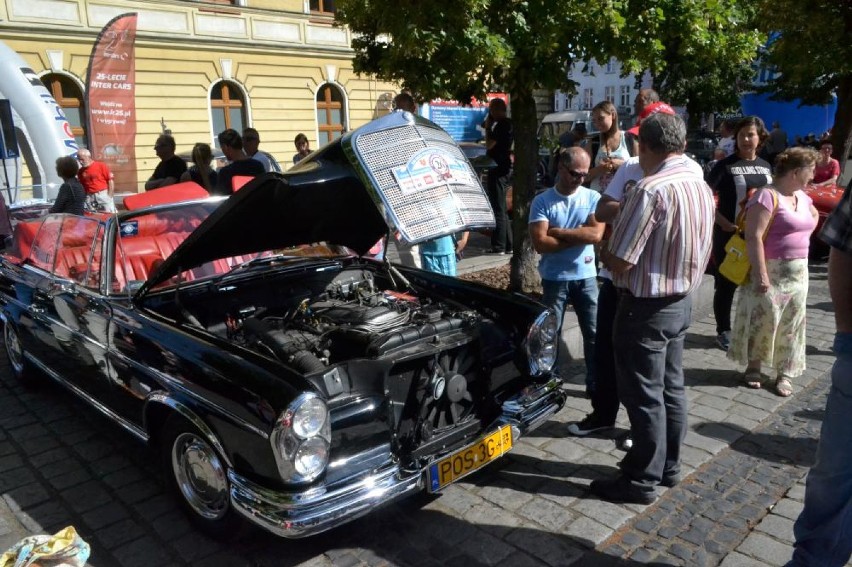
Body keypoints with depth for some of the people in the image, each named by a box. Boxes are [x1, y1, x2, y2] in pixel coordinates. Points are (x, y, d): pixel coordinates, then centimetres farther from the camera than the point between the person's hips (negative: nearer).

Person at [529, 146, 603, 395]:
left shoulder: (593, 198, 1)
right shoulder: (542, 201, -7)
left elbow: (596, 234, -14)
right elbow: (540, 243, -17)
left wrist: (558, 232, -14)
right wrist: (579, 237, -14)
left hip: (586, 276, 2)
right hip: (554, 278, -2)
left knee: (594, 333, 10)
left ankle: (595, 382, 25)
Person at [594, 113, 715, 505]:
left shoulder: (651, 190, -23)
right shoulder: (702, 186, 5)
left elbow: (619, 262, -22)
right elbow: (701, 252, 15)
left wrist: (603, 250, -2)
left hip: (646, 307, -9)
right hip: (682, 301, 9)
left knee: (643, 395, 3)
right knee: (671, 387, 19)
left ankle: (642, 480, 16)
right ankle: (668, 465, 34)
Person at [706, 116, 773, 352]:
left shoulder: (766, 167, 11)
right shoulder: (726, 165, -7)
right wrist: (723, 222, -21)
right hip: (729, 234, -5)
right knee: (726, 285, 3)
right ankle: (724, 331, 14)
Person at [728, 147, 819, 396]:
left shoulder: (802, 197, 11)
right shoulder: (767, 196, -16)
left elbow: (814, 215, 34)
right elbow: (753, 236, -22)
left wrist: (801, 238, 16)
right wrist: (760, 273, -25)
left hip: (797, 272, 8)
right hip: (770, 271, -8)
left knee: (791, 323, 10)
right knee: (763, 318, -1)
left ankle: (784, 373, 19)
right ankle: (753, 366, 18)